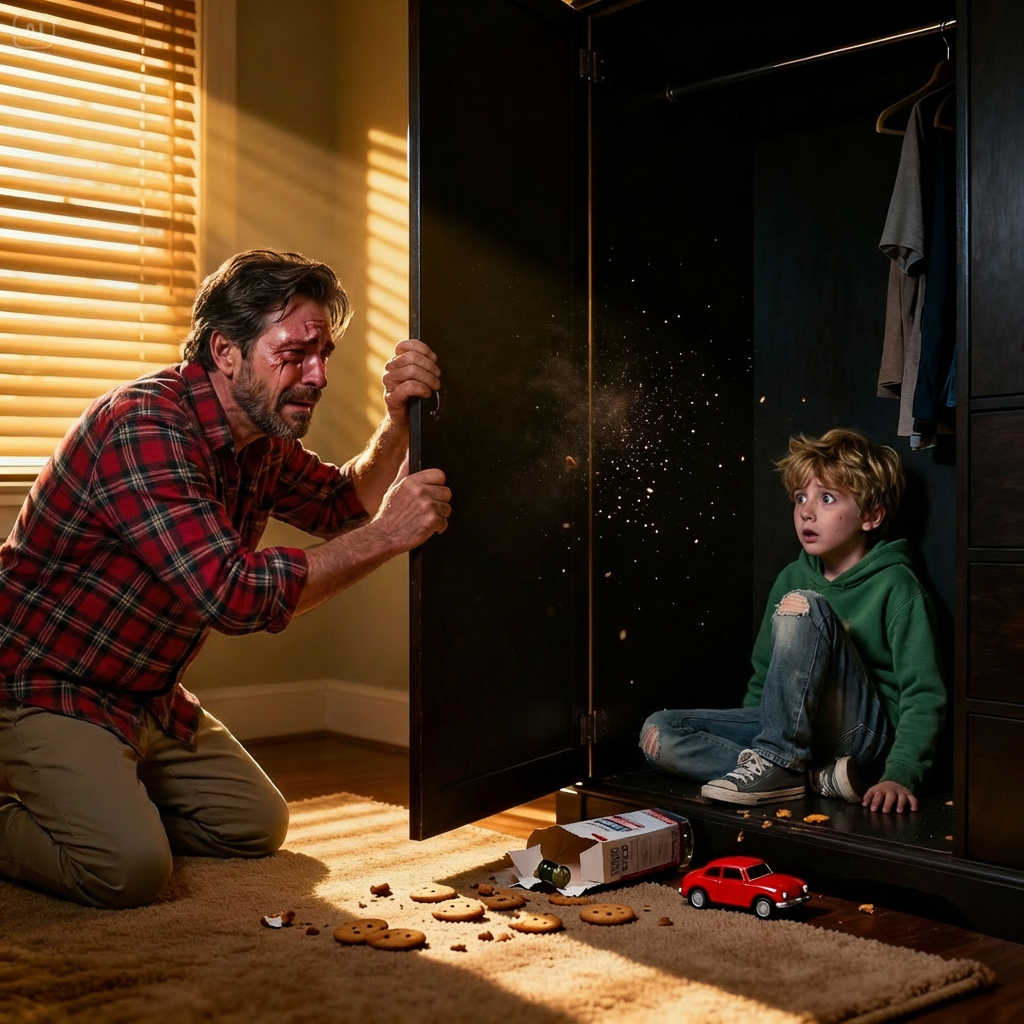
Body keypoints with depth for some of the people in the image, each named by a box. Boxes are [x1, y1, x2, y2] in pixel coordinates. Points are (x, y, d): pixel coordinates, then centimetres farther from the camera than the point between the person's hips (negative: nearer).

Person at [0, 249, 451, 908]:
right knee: (130, 867, -26)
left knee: (257, 826, 11)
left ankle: (100, 803, 26)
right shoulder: (147, 428, -28)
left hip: (149, 699, 9)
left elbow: (345, 504, 15)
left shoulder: (262, 439, 3)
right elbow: (233, 593, -36)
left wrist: (399, 421, -4)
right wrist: (385, 536, -30)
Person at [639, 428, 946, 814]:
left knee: (801, 606, -27)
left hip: (862, 737, -6)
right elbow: (764, 676, 21)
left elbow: (924, 695, -13)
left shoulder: (894, 585, -6)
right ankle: (816, 776, -19)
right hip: (794, 727, 7)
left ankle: (778, 761, -25)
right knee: (658, 732, -14)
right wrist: (752, 738, 9)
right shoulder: (793, 577, 13)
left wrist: (899, 775, -25)